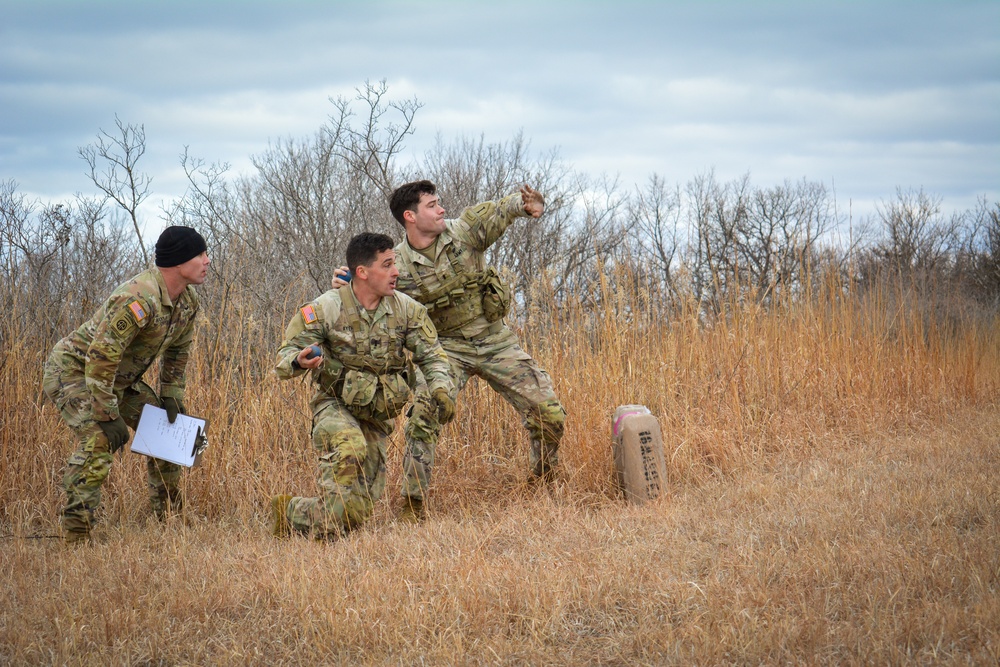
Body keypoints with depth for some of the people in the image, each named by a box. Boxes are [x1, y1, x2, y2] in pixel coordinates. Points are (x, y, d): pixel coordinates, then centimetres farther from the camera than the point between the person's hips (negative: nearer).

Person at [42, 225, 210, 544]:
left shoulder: (187, 301, -3)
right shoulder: (139, 299, -33)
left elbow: (177, 350, 15)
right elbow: (101, 358, -34)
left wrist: (172, 396, 5)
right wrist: (108, 416, -31)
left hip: (119, 378, 9)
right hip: (73, 370, -9)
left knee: (167, 428, 8)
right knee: (97, 441, -28)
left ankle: (170, 516, 21)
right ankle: (74, 536, -25)